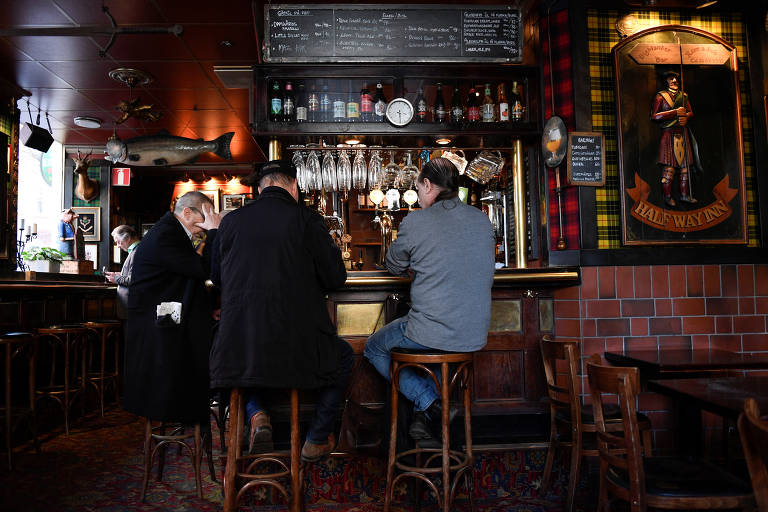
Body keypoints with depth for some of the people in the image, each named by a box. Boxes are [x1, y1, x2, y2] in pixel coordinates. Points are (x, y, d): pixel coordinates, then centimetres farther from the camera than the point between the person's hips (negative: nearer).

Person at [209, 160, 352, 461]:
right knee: (343, 356, 27)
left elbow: (217, 277, 16)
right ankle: (316, 440, 27)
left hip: (238, 345, 3)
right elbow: (335, 279, -4)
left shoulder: (231, 220, 3)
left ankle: (255, 413, 12)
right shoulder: (306, 219, -7)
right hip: (298, 344, -3)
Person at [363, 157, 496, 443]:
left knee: (373, 349, 22)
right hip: (475, 337, 6)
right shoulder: (482, 221, 6)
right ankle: (427, 416, 27)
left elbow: (394, 266, 7)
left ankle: (427, 401, 7)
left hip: (429, 333, -5)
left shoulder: (416, 221, -9)